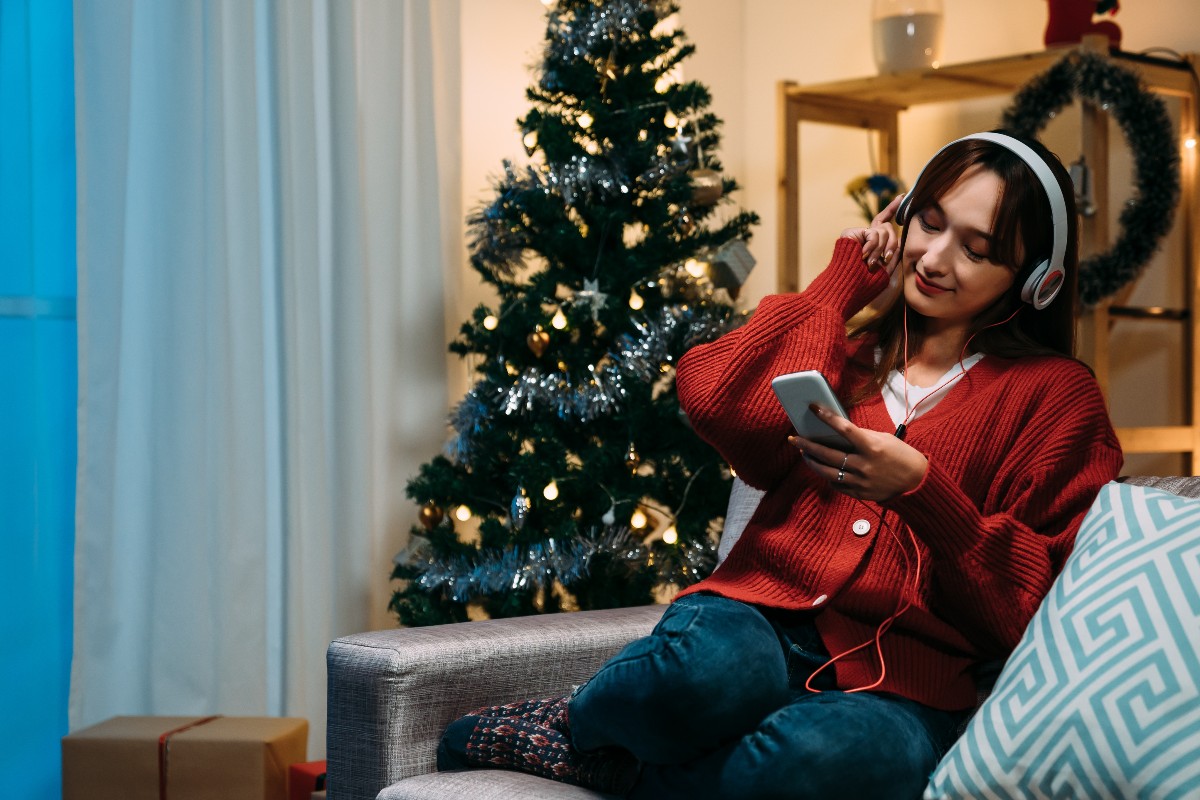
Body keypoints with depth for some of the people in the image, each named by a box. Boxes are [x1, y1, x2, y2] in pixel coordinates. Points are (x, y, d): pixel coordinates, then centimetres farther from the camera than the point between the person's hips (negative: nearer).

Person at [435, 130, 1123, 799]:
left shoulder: (1059, 396, 12)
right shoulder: (846, 350, 22)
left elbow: (1029, 605, 2)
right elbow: (715, 400, -1)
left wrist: (919, 488, -14)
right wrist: (842, 284, 11)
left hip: (897, 681, -1)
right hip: (762, 623, 2)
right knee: (706, 665, -39)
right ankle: (580, 719, -7)